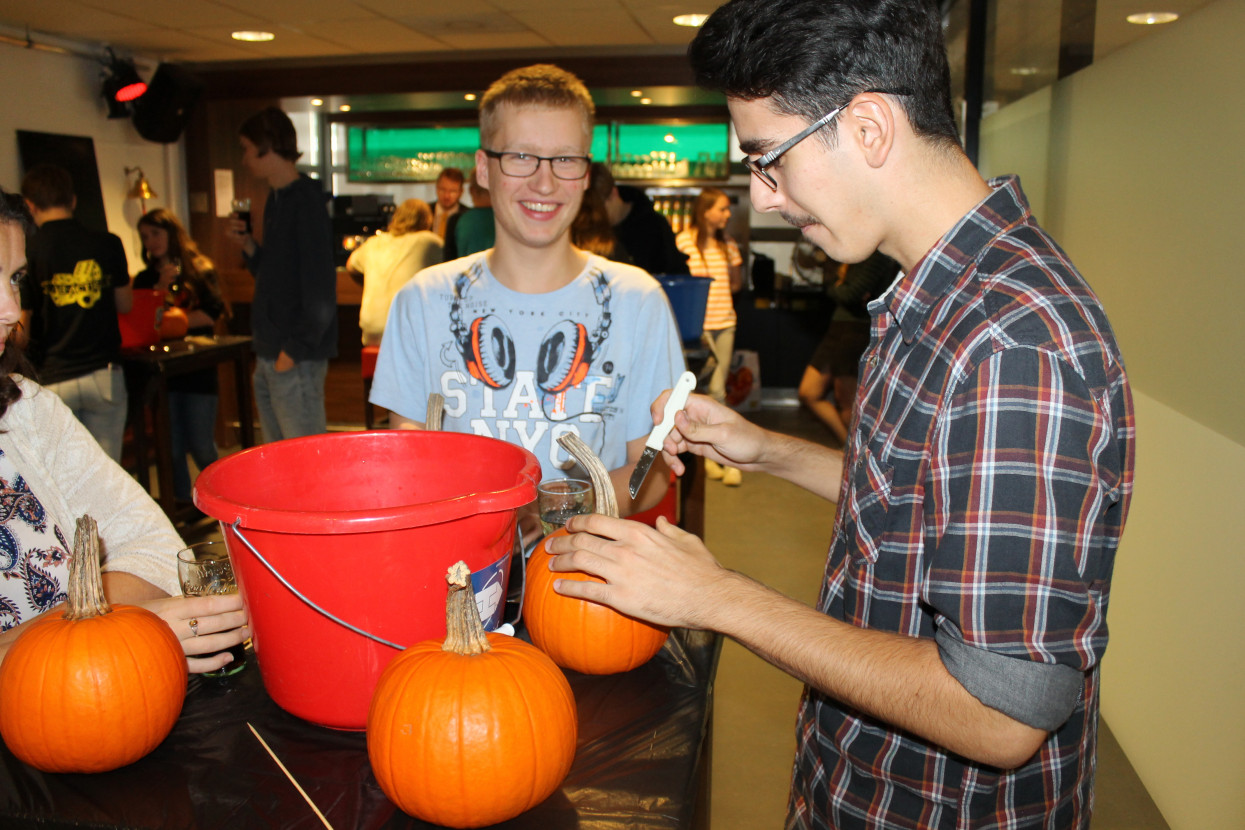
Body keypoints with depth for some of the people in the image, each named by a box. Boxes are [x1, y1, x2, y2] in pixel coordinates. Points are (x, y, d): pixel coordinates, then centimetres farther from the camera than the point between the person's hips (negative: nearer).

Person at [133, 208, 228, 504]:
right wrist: (161, 287, -7)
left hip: (197, 371, -3)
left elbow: (212, 312, -9)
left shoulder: (200, 270, 2)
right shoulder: (145, 278, 13)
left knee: (202, 448, -1)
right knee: (172, 450, 5)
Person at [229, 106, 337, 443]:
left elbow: (320, 292, -19)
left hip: (297, 361, -10)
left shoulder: (305, 202, -14)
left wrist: (294, 350, -18)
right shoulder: (276, 200, 15)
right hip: (269, 358, 10)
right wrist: (248, 245, 6)